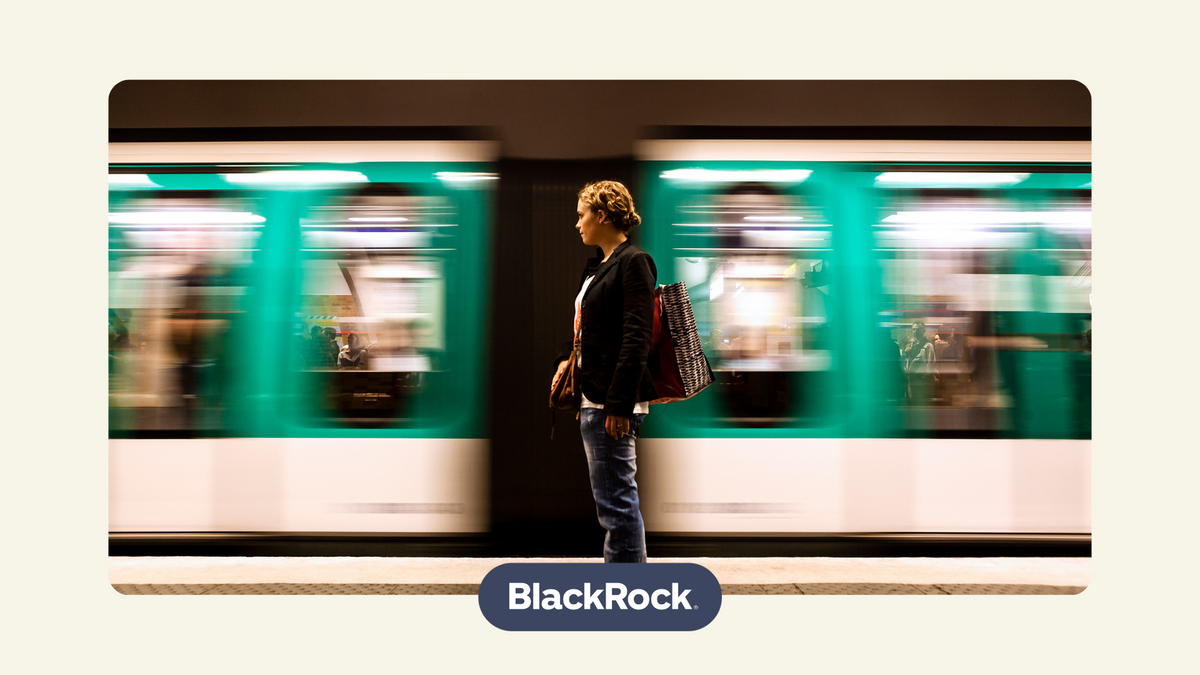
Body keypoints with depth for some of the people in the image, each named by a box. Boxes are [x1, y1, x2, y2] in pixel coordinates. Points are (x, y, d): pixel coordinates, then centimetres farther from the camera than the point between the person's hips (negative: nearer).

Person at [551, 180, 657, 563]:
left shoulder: (633, 262, -11)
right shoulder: (599, 265, 17)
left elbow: (636, 340, -18)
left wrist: (619, 404, -22)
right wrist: (567, 359, 9)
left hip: (615, 402, -10)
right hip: (593, 398, 10)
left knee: (616, 502, -7)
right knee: (611, 502, 14)